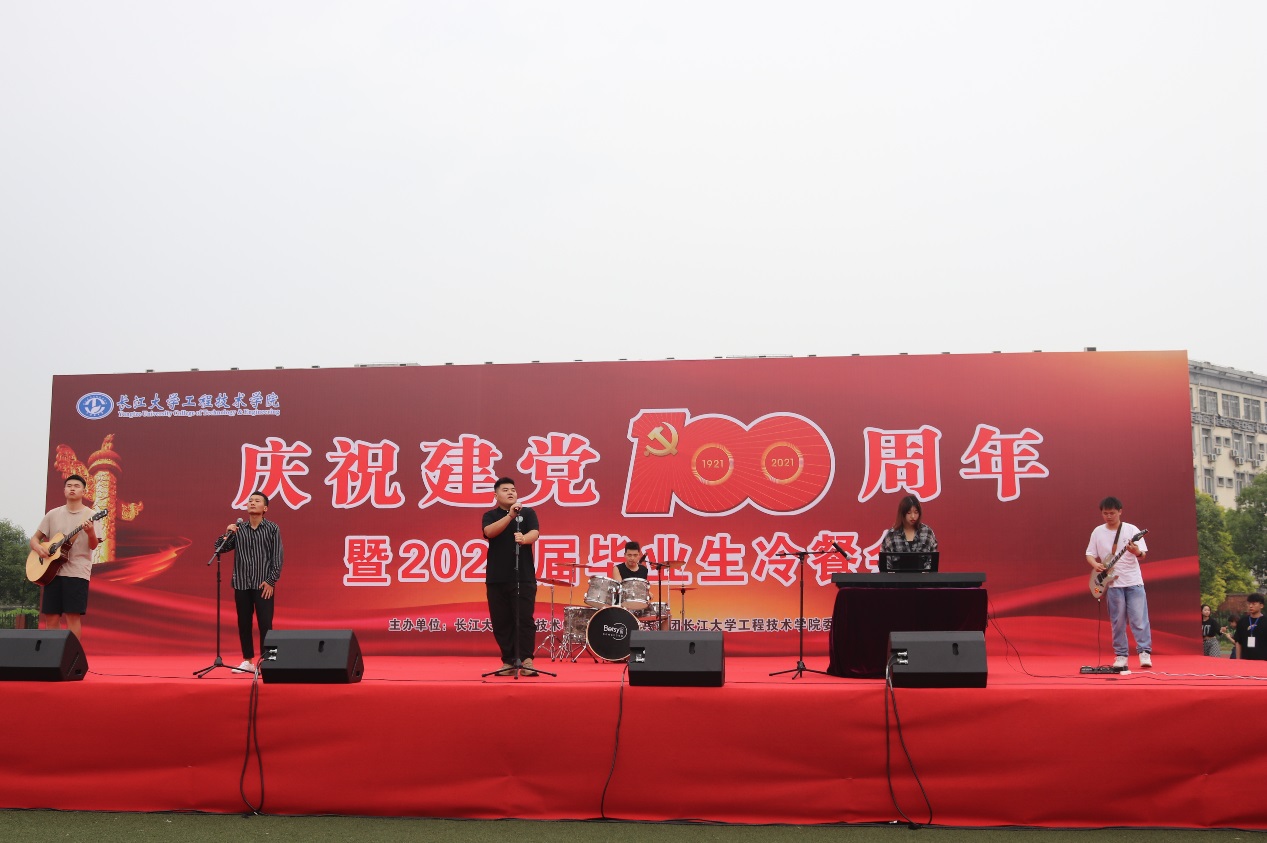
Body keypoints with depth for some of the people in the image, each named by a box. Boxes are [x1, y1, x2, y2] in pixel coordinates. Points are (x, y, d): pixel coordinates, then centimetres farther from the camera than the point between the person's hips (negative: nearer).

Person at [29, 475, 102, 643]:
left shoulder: (89, 515, 2)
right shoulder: (53, 514, 12)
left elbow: (94, 546, -7)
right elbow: (35, 538, 16)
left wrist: (90, 533, -29)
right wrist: (38, 548, -7)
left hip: (77, 572, -4)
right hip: (52, 570, 4)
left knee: (73, 615, -8)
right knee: (50, 616, 3)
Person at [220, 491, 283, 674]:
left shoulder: (272, 529, -1)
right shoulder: (238, 528, 6)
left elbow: (277, 558, -4)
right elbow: (222, 549, 2)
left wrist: (271, 581, -11)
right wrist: (228, 534, -15)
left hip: (263, 585, -3)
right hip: (241, 584, 3)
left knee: (265, 624, -5)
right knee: (243, 624, 8)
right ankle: (247, 661, 17)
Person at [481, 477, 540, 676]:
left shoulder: (527, 513, 7)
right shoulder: (490, 515, 9)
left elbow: (535, 533, -10)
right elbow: (489, 532, -12)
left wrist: (523, 538, -33)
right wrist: (510, 515, -23)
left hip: (524, 577, -1)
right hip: (496, 578, 2)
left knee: (525, 619, -9)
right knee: (501, 621, 3)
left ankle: (526, 660, -6)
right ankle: (509, 661, 11)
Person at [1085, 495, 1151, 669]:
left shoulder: (1131, 530, -1)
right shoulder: (1098, 532, 6)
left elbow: (1143, 556, -5)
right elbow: (1090, 554, 10)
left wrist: (1137, 552, -28)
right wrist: (1095, 564, -12)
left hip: (1134, 582, -2)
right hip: (1112, 583, 2)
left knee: (1139, 619, -7)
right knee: (1117, 621, 5)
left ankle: (1145, 653, -2)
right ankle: (1121, 656, 10)